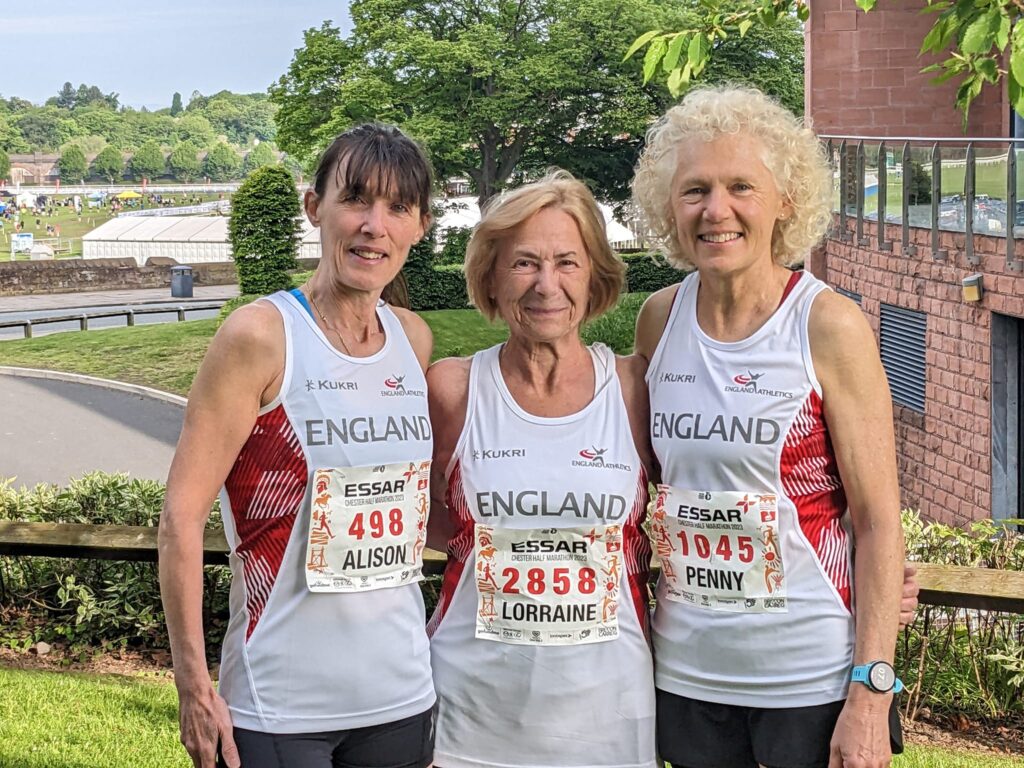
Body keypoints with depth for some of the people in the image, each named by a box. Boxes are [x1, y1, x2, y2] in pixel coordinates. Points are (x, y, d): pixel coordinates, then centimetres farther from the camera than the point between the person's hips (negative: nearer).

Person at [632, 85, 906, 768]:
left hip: (812, 678, -4)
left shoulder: (829, 326, -11)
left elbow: (879, 519, -11)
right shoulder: (659, 319, 2)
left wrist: (870, 693, -15)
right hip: (687, 669, 4)